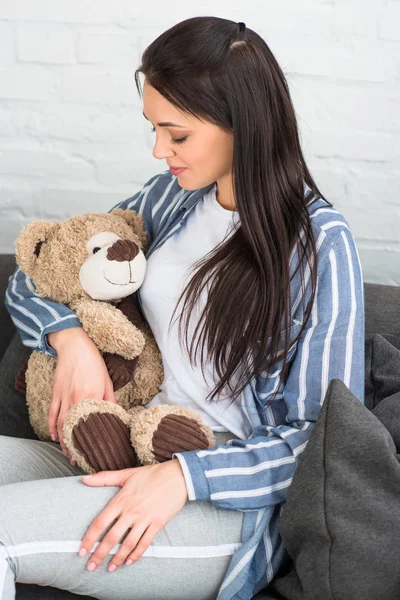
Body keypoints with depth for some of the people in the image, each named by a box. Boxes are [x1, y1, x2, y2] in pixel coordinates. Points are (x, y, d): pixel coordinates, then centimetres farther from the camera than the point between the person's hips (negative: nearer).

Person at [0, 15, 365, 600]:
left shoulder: (319, 244, -11)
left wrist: (187, 475, -22)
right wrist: (71, 340, -8)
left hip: (227, 504, -6)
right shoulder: (171, 197, 7)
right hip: (130, 459, 7)